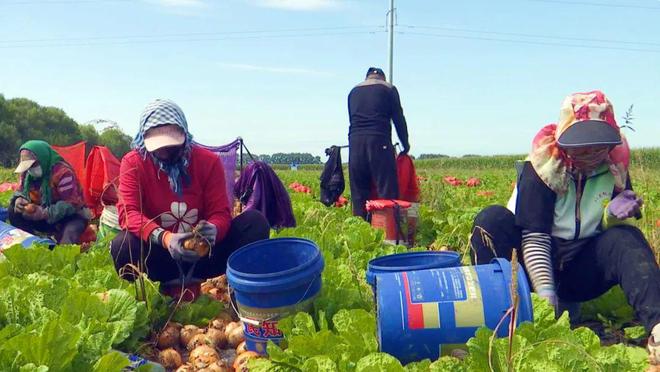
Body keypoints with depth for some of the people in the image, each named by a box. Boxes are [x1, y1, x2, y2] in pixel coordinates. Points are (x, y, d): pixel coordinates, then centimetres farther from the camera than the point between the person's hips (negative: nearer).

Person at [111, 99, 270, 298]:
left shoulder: (208, 161, -5)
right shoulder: (133, 163, -7)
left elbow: (220, 213, -7)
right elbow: (128, 213, -19)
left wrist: (213, 229, -34)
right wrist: (163, 238, -39)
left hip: (202, 252, 1)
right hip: (160, 251, -1)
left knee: (255, 222, -19)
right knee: (122, 246, -33)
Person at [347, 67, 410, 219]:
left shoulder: (354, 91, 22)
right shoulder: (388, 88, 11)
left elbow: (353, 119, 18)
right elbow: (398, 119, 8)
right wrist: (405, 144, 15)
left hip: (355, 141, 4)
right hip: (378, 140, -4)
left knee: (359, 191, 6)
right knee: (387, 189, -5)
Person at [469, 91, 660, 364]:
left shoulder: (614, 169, -2)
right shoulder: (541, 168, -14)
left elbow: (615, 229, 5)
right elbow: (534, 238, -19)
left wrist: (613, 216, -20)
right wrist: (545, 292, -29)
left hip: (581, 271, 3)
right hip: (537, 262, -2)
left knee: (627, 238, -26)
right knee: (493, 219, -28)